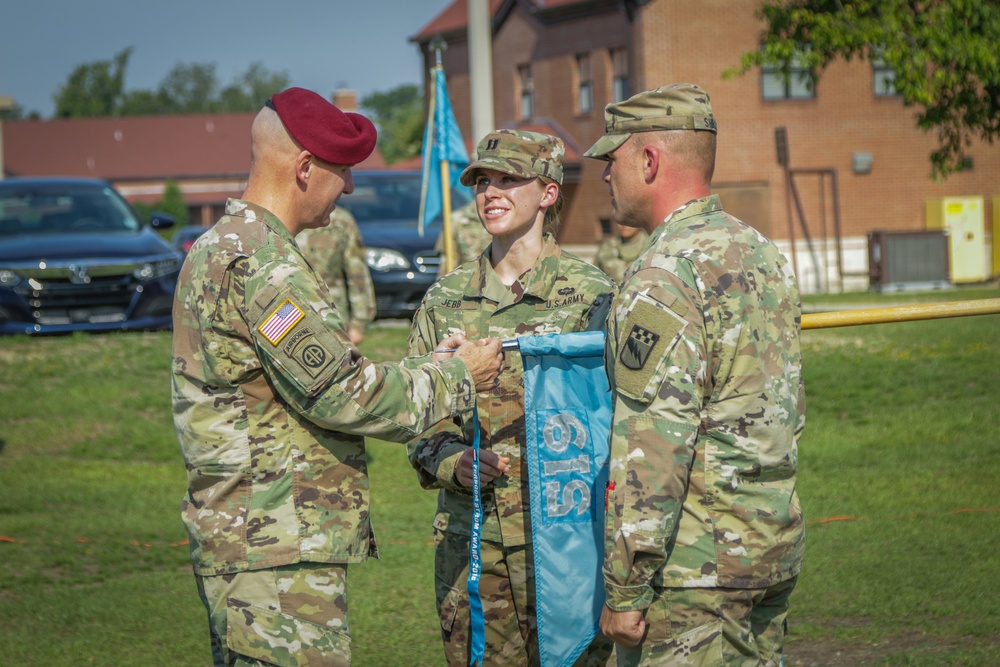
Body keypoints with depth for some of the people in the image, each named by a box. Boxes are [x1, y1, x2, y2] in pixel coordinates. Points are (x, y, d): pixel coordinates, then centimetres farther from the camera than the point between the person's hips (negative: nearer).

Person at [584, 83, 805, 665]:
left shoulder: (665, 278, -16)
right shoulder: (765, 255, 12)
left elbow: (653, 447, -21)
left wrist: (626, 588, -18)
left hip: (694, 568, -9)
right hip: (775, 550, 9)